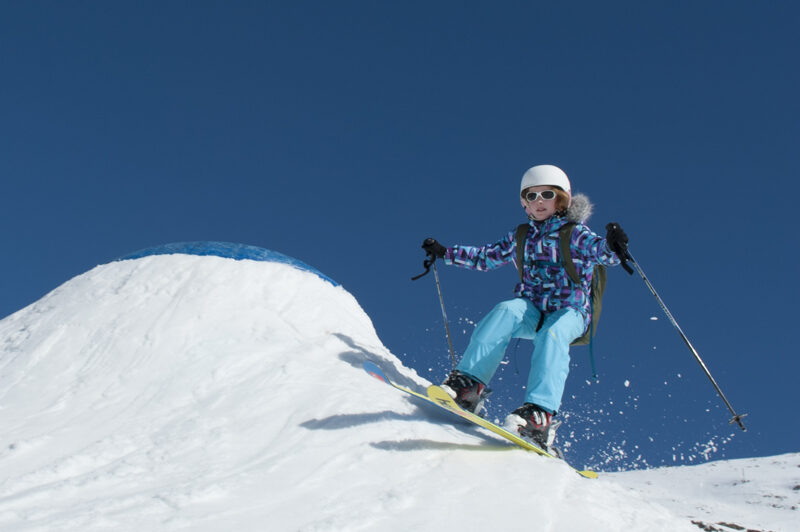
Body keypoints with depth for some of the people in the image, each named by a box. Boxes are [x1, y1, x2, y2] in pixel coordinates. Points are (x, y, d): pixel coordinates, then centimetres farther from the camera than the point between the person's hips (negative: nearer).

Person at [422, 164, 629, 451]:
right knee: (506, 312, -29)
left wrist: (613, 246, -41)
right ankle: (469, 383, -36)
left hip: (570, 311, -3)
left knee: (552, 334, -36)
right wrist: (446, 252, 18)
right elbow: (486, 257, 25)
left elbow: (598, 249, -17)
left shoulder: (575, 233, 1)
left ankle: (540, 413, -53)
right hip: (532, 309, 3)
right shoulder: (520, 237, 15)